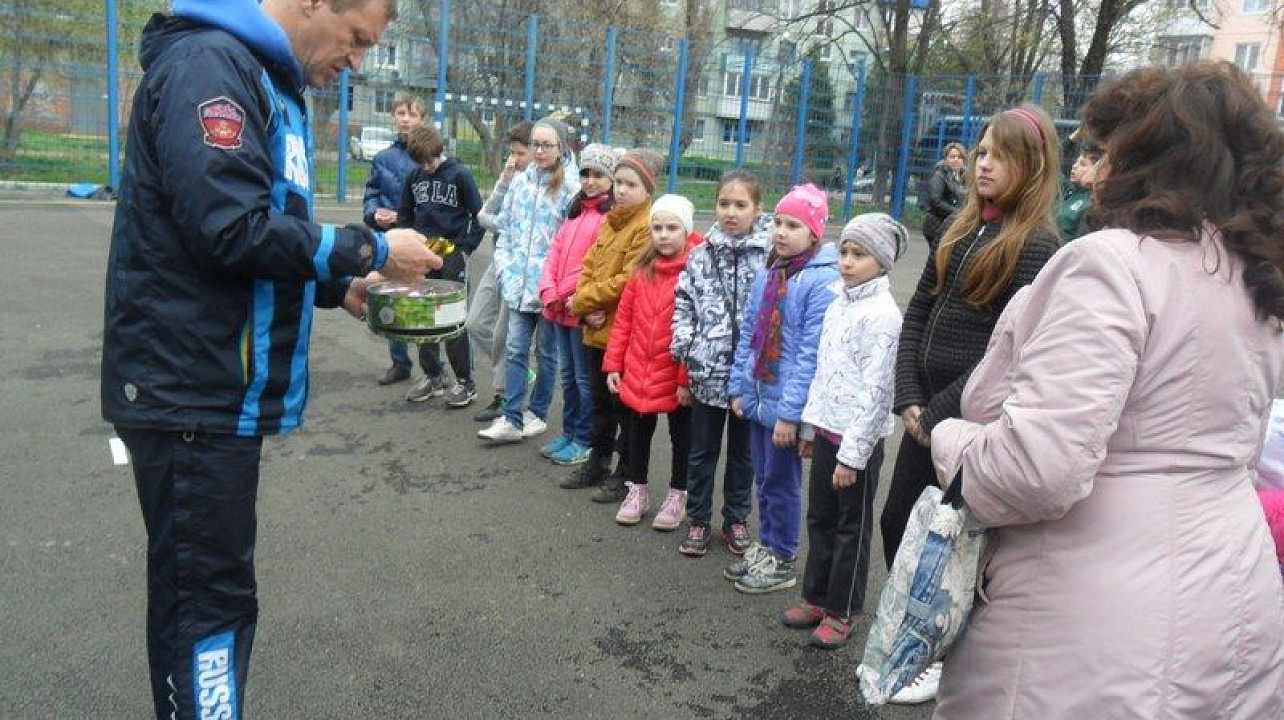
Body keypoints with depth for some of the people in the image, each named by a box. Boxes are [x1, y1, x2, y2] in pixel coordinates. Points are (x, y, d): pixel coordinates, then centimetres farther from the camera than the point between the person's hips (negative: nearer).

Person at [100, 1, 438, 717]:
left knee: (195, 590, 17)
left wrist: (339, 287, 8)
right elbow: (229, 229, -24)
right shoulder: (210, 63, -13)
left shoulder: (267, 82, 18)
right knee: (211, 596, -2)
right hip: (192, 392, -10)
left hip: (216, 389, 10)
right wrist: (370, 250, -15)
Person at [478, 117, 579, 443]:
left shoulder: (571, 187, -11)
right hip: (519, 283, 5)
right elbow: (505, 227, 13)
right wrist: (504, 267, 5)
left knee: (546, 351, 11)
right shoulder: (520, 181, 6)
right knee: (515, 350, 4)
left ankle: (538, 413, 25)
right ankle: (512, 419, 10)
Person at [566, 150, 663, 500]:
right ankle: (598, 463, 35)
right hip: (598, 328, 8)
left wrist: (583, 299, -13)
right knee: (600, 399, 19)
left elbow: (629, 281, -22)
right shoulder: (610, 221, 12)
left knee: (624, 402, 4)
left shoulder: (647, 226, -15)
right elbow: (588, 267, 10)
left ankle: (626, 475, 18)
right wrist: (587, 308, -7)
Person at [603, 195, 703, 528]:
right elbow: (624, 319, 7)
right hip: (638, 374, 5)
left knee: (681, 436, 13)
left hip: (677, 378, -5)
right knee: (638, 432, 18)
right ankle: (637, 490, 36)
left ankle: (677, 496, 30)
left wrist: (688, 378, -16)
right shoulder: (643, 270, 3)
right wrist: (613, 364, 5)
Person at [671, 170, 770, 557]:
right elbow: (683, 304, 4)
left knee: (742, 451, 15)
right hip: (707, 370, 2)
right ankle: (697, 521, 28)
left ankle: (736, 519, 32)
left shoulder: (770, 255, -8)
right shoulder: (701, 255, 0)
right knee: (702, 450, 13)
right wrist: (685, 348, -6)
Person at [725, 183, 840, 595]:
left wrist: (790, 412, -21)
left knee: (781, 481, 7)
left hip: (787, 403, -7)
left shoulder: (823, 281, -16)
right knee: (763, 477, 18)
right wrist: (739, 387, 10)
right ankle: (765, 546, 35)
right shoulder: (768, 273, 7)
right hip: (759, 396, 7)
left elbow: (811, 353, -20)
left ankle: (782, 561, 24)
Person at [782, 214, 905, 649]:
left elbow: (875, 390, -19)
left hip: (859, 438, -7)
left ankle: (841, 612, 20)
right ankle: (816, 598, 31)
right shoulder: (838, 303, 8)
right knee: (820, 518, 16)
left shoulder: (882, 313, -16)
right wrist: (811, 426, 14)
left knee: (851, 527, 7)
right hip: (827, 431, 7)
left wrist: (852, 454, -18)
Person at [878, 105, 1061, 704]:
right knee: (896, 522, 14)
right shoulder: (962, 228, 10)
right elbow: (916, 313, 7)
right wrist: (909, 399, -4)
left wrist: (941, 413, -15)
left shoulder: (1037, 245, -12)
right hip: (927, 410, 7)